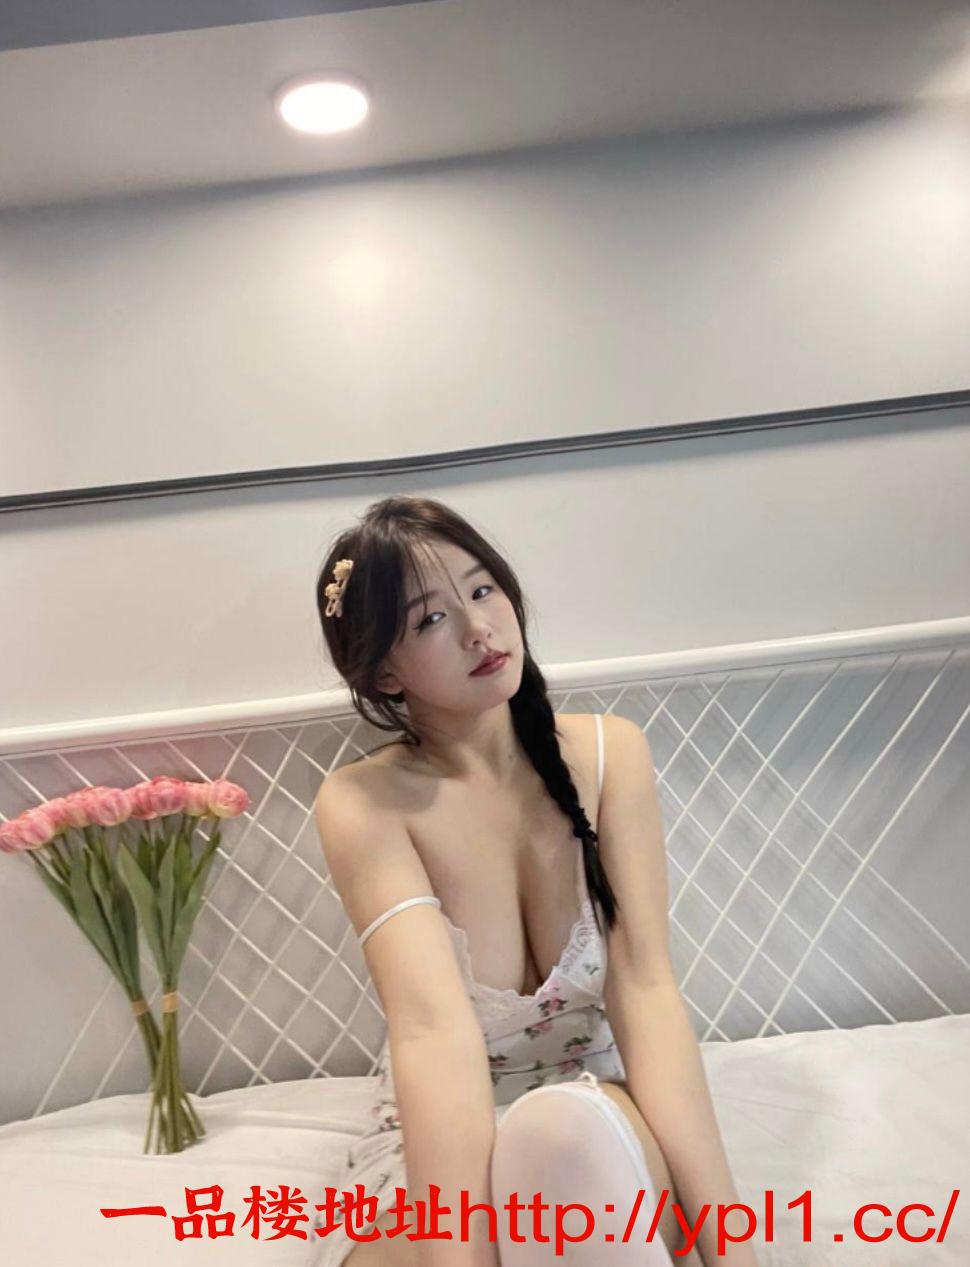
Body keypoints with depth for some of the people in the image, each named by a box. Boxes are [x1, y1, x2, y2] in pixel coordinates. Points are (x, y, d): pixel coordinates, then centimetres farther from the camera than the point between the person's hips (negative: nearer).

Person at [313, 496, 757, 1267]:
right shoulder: (363, 805, -14)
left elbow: (645, 988, -16)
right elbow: (435, 1028, -27)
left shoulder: (609, 752, -7)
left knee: (562, 1128, -36)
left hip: (598, 1126, 2)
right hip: (439, 1145, -2)